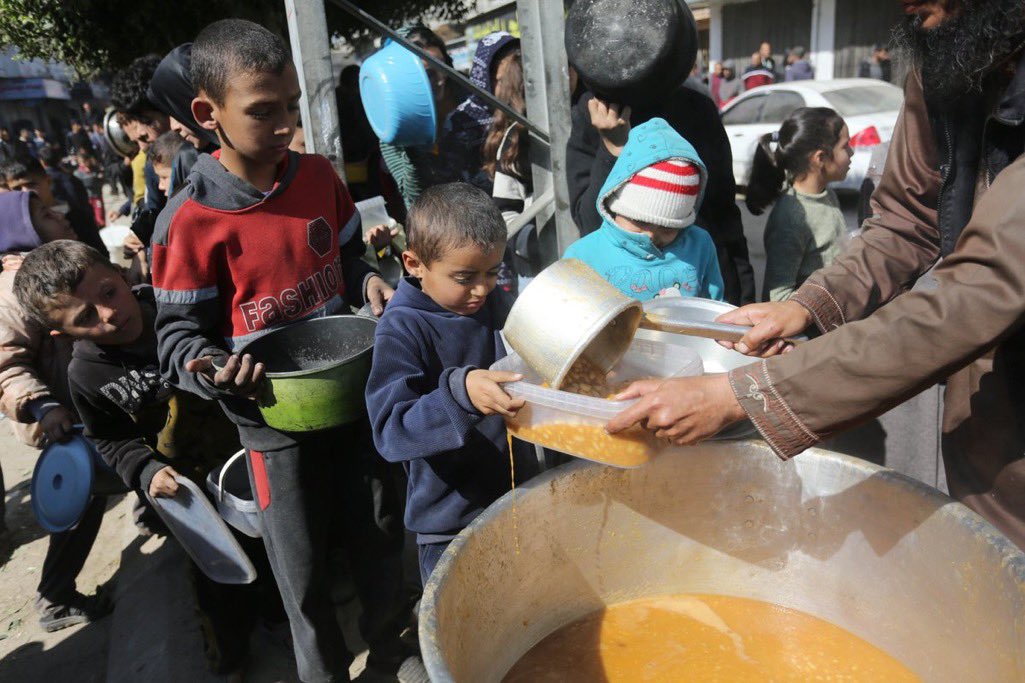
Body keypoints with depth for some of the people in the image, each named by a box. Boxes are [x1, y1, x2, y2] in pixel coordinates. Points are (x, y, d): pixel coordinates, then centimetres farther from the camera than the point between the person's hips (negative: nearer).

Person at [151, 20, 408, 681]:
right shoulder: (189, 222, -16)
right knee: (305, 577, 13)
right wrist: (209, 369, -28)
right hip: (274, 423, -4)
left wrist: (369, 281, -8)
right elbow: (179, 331, -8)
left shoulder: (319, 175, -3)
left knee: (378, 546, 19)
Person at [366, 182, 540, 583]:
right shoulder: (403, 330, -19)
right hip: (451, 523, -6)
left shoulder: (497, 304, 0)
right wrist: (459, 393, -42)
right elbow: (391, 430, -27)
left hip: (519, 500, 6)